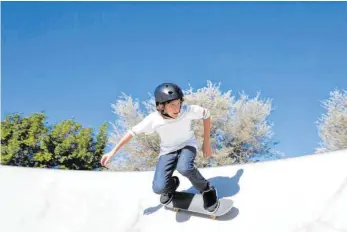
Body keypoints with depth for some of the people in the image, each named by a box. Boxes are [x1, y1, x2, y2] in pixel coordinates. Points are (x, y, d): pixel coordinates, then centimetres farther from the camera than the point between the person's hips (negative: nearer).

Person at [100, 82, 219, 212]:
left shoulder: (188, 110, -27)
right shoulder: (153, 119, -24)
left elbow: (206, 114, -8)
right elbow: (133, 132, -10)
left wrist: (206, 143, -4)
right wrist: (113, 152, -6)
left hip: (187, 145, -1)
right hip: (168, 151, 2)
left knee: (184, 168, -37)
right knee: (159, 188, -17)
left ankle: (207, 190, -8)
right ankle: (172, 185, 22)